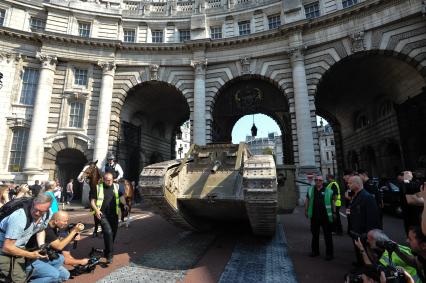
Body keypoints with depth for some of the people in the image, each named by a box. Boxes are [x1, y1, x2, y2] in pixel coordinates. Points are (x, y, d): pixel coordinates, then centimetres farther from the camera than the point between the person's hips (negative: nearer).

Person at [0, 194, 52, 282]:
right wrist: (30, 255, -22)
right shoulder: (19, 218, -32)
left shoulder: (47, 214, -14)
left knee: (22, 277, 8)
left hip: (18, 248, 6)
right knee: (20, 279, -11)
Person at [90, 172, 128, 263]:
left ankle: (107, 251, 37)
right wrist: (96, 210, -16)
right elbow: (92, 200, -1)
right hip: (103, 215, -3)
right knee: (108, 232, -16)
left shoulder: (117, 187, 3)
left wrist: (124, 204, -6)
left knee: (113, 233, 13)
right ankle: (109, 255, -4)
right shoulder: (98, 188, -4)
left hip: (114, 214, 4)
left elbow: (121, 196, 11)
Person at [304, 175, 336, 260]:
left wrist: (334, 212, 0)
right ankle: (315, 251, 31)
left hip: (325, 216, -3)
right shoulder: (311, 190, 5)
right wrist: (306, 211, 9)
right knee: (314, 234, 16)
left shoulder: (328, 191, -3)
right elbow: (307, 200, 12)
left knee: (328, 235, 5)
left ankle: (329, 253, 19)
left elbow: (333, 201, 3)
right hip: (314, 216, 3)